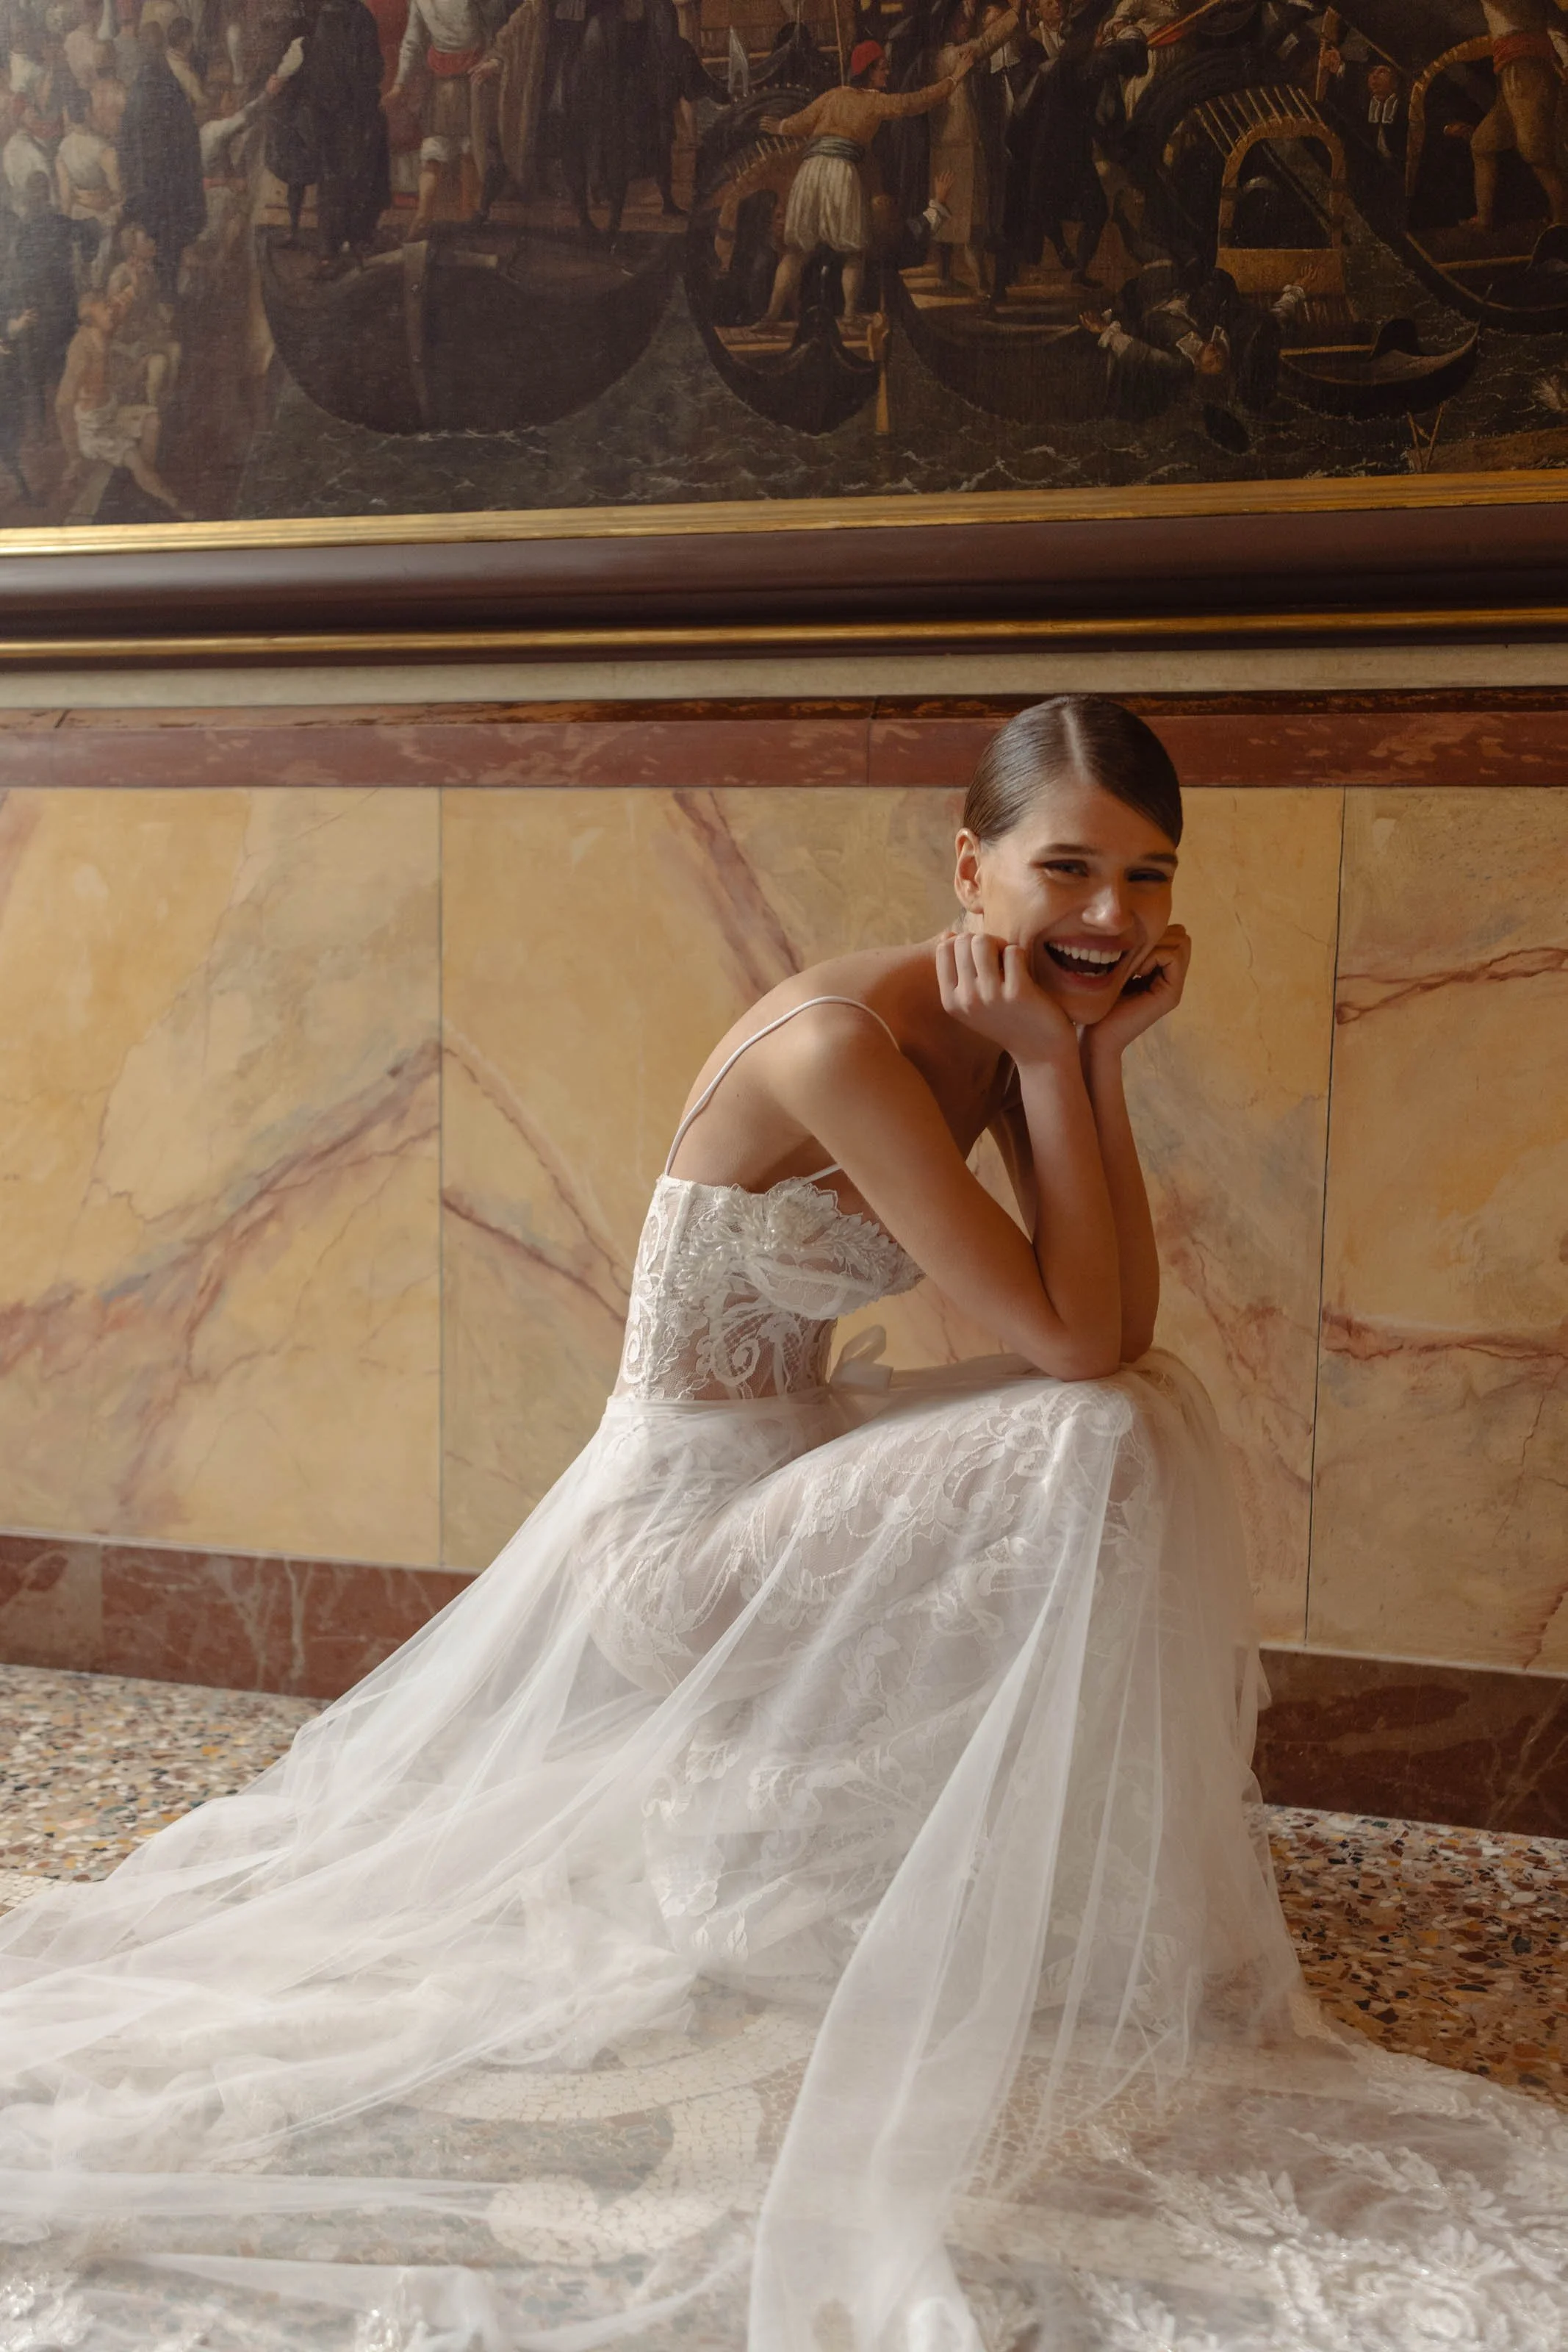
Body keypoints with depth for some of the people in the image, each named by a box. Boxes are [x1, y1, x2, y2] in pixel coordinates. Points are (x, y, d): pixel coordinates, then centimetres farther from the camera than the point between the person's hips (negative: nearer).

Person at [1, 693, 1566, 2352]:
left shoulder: (1000, 1035, 2)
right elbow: (1069, 1335, -24)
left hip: (792, 1473, 9)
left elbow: (1122, 1325, -5)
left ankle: (1137, 1926, 14)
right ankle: (1057, 1956, 2)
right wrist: (1051, 1064, -20)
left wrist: (1101, 1056, -9)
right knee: (1094, 1449, -22)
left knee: (1151, 1414, 0)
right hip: (680, 1527, -9)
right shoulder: (843, 1042, -25)